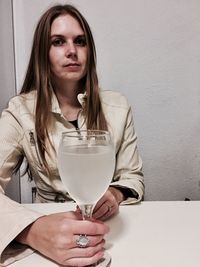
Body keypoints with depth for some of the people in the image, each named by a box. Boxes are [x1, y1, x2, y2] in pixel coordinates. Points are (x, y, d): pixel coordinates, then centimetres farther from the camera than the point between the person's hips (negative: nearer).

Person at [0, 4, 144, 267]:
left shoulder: (117, 106, -3)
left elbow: (133, 177, 2)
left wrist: (115, 194, -20)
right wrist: (33, 230, -36)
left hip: (109, 227, 1)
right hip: (48, 223, -1)